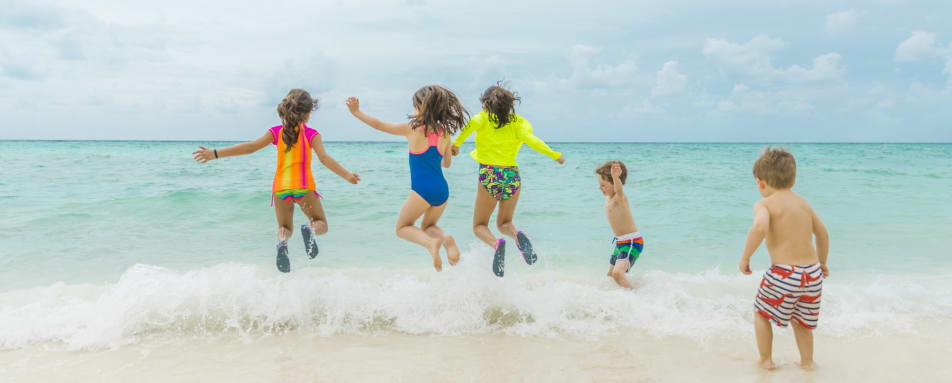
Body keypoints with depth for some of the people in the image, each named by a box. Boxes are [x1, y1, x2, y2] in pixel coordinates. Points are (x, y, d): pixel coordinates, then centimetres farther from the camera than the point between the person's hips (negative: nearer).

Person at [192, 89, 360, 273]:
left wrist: (216, 154, 6)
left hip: (280, 188, 2)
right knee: (321, 224, 13)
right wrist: (346, 175, -14)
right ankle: (311, 230, -27)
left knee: (284, 228, 19)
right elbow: (324, 158, -12)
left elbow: (249, 147, 2)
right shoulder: (311, 134, 1)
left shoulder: (276, 132, 7)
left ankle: (282, 243, -20)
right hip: (304, 187, -2)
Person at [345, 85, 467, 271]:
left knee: (402, 228, 15)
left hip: (422, 190, -5)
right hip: (442, 190, 5)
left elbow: (379, 125, -2)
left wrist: (357, 112, 9)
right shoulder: (445, 133, 5)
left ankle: (431, 242, -14)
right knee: (428, 226, 26)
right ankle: (446, 239, -7)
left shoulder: (412, 128, -6)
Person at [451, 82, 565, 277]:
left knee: (479, 226, 12)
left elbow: (473, 123, -17)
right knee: (504, 223, 23)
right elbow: (529, 138, -9)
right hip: (513, 176, 3)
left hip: (489, 176, -3)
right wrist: (555, 155, -7)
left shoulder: (483, 118, 6)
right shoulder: (519, 122, 9)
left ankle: (496, 244, -21)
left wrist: (456, 143, -16)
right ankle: (517, 236, -13)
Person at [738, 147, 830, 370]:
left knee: (761, 312, 19)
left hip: (784, 273, -6)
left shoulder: (764, 204, -7)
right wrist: (822, 263, 39)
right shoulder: (802, 202, 14)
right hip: (813, 272, 6)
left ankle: (766, 360, 26)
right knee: (801, 320, 27)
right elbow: (822, 233, 24)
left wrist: (745, 257, -18)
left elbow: (760, 227, -29)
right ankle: (807, 361, 35)